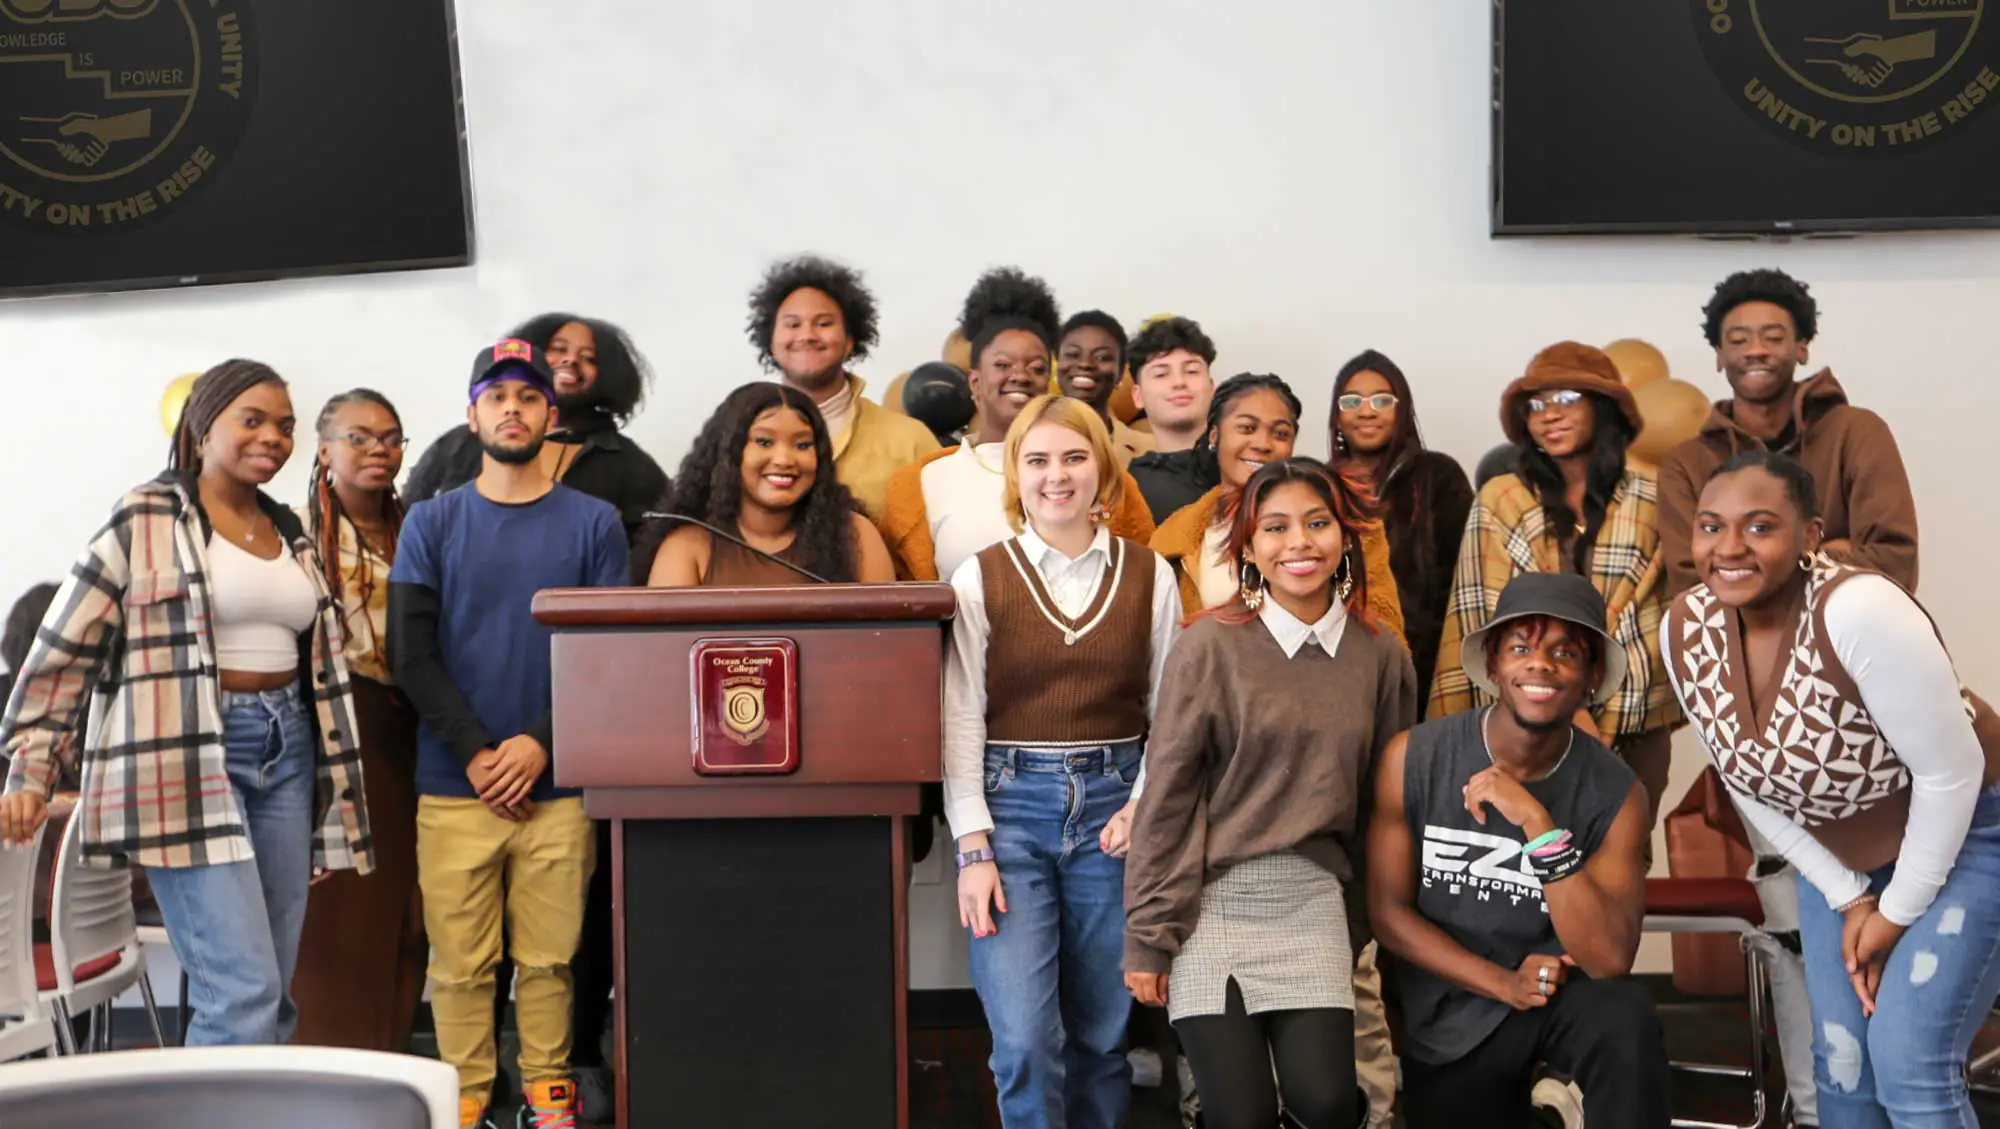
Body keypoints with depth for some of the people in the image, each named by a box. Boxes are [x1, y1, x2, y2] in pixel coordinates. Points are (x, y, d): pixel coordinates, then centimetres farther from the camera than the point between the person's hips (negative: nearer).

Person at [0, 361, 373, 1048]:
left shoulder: (291, 535, 15)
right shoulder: (146, 519, -3)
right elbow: (65, 650, -3)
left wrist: (335, 774, 17)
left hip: (287, 754, 6)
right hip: (190, 761, -6)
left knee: (273, 994, 6)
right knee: (243, 993, -14)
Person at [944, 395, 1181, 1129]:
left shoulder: (1150, 576, 6)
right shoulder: (980, 578, 1)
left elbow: (1170, 708, 7)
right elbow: (961, 718, -2)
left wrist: (1143, 803, -7)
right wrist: (973, 845, -9)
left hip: (1112, 806, 2)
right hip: (1012, 805, -1)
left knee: (1104, 1032, 8)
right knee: (1025, 1040, -7)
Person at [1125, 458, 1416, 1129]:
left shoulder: (1381, 656, 4)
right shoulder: (1210, 647, -6)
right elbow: (1167, 799, -5)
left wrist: (1367, 924, 13)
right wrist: (1148, 937, -6)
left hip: (1314, 901, 3)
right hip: (1213, 900, -2)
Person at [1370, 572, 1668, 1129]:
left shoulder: (1616, 793, -12)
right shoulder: (1412, 758, -12)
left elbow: (1609, 959, -22)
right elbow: (1388, 913, -7)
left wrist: (1537, 823, -31)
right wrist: (1502, 984, -20)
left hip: (1561, 994, -1)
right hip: (1449, 1019, 1)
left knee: (1626, 1017, -31)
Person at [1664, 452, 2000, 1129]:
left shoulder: (1858, 609, -33)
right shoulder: (1686, 629, -15)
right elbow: (1747, 783, -2)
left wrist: (1900, 911, -14)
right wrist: (1850, 901, -3)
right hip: (1839, 857, 6)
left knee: (1908, 1065, -12)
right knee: (1841, 1065, 6)